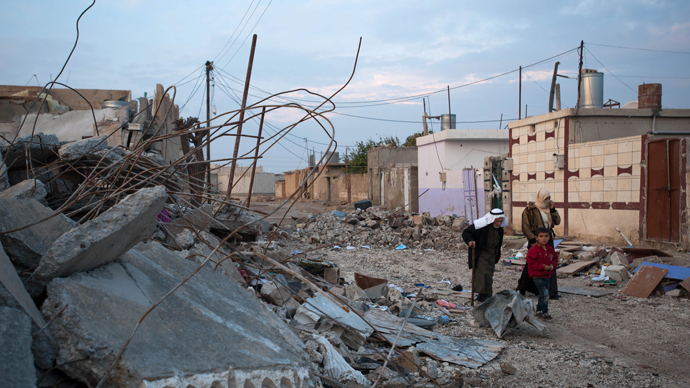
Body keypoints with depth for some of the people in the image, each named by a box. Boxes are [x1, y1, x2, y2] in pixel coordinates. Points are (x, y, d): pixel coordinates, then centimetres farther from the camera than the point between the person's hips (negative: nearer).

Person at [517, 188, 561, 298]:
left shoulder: (548, 209, 11)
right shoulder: (530, 210, -9)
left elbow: (557, 222, 10)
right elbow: (525, 227, -11)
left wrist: (553, 210, -2)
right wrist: (532, 240, -16)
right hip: (536, 241, -5)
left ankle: (551, 292, 6)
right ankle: (521, 288, 19)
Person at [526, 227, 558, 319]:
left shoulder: (550, 249, 7)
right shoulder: (533, 249, -14)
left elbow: (555, 258, 17)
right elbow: (531, 262, -16)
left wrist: (553, 265, -4)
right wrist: (543, 266, -22)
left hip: (547, 275, 7)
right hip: (537, 276, -7)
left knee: (543, 294, 13)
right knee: (544, 294, -14)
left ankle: (539, 310, 27)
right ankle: (544, 312, -7)